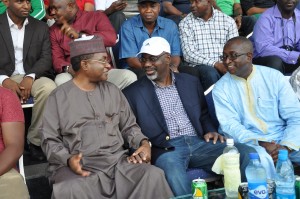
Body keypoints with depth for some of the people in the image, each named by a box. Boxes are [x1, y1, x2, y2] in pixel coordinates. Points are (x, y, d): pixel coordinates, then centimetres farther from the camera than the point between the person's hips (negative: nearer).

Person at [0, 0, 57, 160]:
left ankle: (35, 140, -15)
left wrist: (29, 77, -17)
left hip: (32, 77, 2)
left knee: (49, 88, -32)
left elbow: (46, 58, 2)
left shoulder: (41, 27, 12)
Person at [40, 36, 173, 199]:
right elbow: (50, 140, 3)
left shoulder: (113, 91, 17)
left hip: (118, 161, 4)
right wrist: (68, 159, -16)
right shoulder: (59, 96, 5)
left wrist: (143, 143, -1)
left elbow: (129, 126, 20)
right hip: (80, 166, -3)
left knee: (154, 176, -23)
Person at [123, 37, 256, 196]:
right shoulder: (132, 93, 6)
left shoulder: (190, 82, 16)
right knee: (172, 171, -39)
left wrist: (210, 131, 2)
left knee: (246, 153, -17)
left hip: (198, 143, 4)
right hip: (165, 149, -3)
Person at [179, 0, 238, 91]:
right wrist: (215, 64, -19)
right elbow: (189, 54, -7)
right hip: (200, 65, -1)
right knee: (211, 74, -34)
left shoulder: (228, 21, 8)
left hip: (225, 65, 2)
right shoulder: (185, 23, 3)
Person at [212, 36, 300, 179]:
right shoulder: (221, 88, 3)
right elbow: (230, 125, -7)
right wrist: (260, 143, -24)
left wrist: (286, 147, -18)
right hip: (250, 143, -2)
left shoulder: (274, 77, 4)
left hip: (284, 139, 2)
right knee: (261, 159, -35)